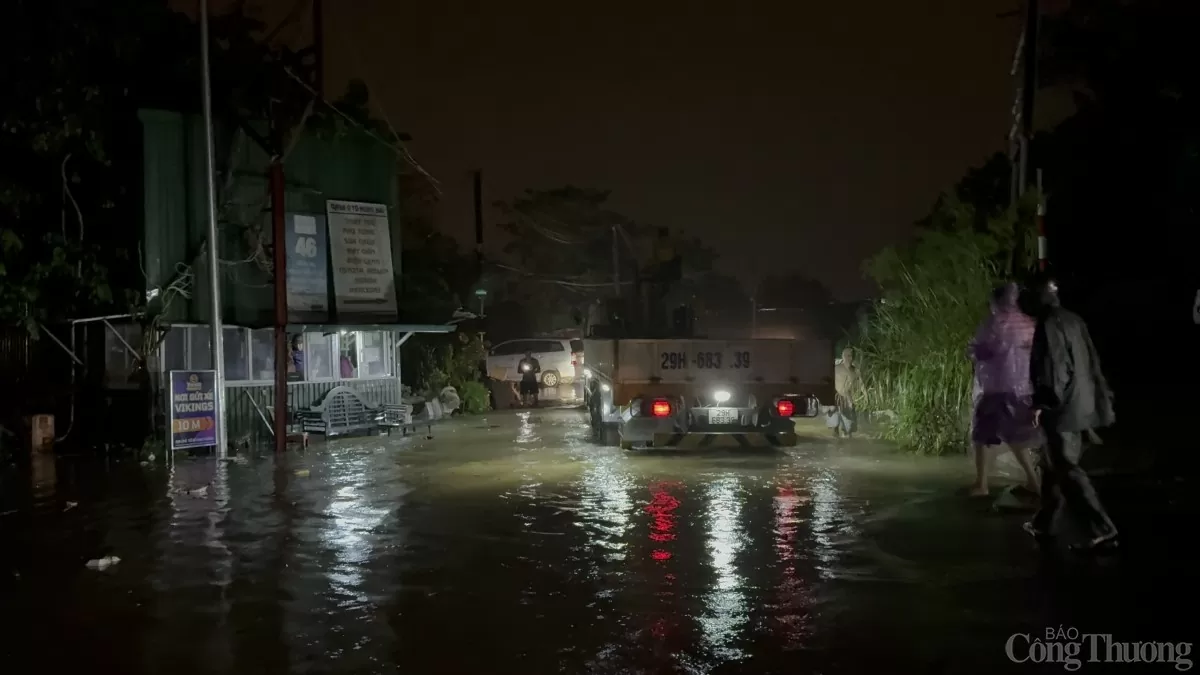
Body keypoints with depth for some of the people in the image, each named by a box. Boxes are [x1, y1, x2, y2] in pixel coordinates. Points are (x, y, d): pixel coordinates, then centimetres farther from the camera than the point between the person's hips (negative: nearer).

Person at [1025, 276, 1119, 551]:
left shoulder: (1049, 322, -13)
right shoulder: (1073, 320, 12)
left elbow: (1050, 364, -19)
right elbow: (1092, 361, 15)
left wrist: (1041, 402, -17)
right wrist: (1102, 398, 20)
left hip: (1062, 407, -9)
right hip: (1079, 404, 10)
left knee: (1066, 469, -8)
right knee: (1053, 465, 19)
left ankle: (1101, 529, -12)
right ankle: (1044, 523, 29)